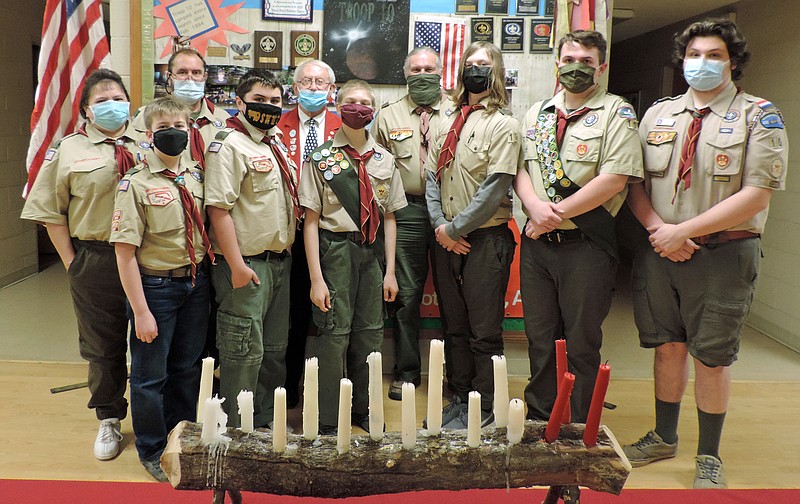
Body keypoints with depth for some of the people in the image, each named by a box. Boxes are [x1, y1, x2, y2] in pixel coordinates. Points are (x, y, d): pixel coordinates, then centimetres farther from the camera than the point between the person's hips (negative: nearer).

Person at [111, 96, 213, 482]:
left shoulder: (197, 177, 2)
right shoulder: (136, 184, -13)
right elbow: (125, 252, -14)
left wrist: (204, 278, 4)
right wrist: (140, 311, -16)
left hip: (196, 283, 5)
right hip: (155, 286, -5)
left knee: (187, 369, 18)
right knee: (150, 374, 10)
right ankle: (152, 450, 30)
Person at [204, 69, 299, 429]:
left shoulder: (276, 144, 15)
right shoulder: (229, 145, -12)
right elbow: (218, 208, -19)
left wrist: (286, 253, 17)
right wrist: (236, 265, -22)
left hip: (280, 261, 9)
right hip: (247, 264, -9)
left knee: (275, 349, 16)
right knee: (245, 352, -2)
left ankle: (265, 422, 31)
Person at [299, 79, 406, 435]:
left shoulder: (384, 159, 8)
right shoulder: (321, 159, -4)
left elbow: (389, 216, 10)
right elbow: (311, 219, -6)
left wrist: (390, 271, 6)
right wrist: (316, 278, -11)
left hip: (373, 250, 4)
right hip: (336, 249, -4)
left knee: (370, 332, 12)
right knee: (335, 333, -2)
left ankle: (363, 410, 31)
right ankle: (328, 422, 14)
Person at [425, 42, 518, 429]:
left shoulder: (503, 124, -7)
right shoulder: (449, 121, 13)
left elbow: (494, 190, -15)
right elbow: (432, 176, 9)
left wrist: (455, 228, -13)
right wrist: (440, 226, -4)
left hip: (485, 238, -6)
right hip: (446, 239, 6)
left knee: (484, 332, 2)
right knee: (454, 327, 15)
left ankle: (483, 409, 16)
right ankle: (459, 399, 28)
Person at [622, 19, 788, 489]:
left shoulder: (759, 117, -3)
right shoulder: (659, 114, 10)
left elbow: (756, 196, -13)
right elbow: (635, 182, 7)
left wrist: (684, 231, -17)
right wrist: (658, 228, -11)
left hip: (722, 255, -3)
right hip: (659, 253, 4)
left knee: (712, 357, 4)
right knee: (668, 346, 14)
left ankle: (709, 457, 22)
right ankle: (664, 437, 32)